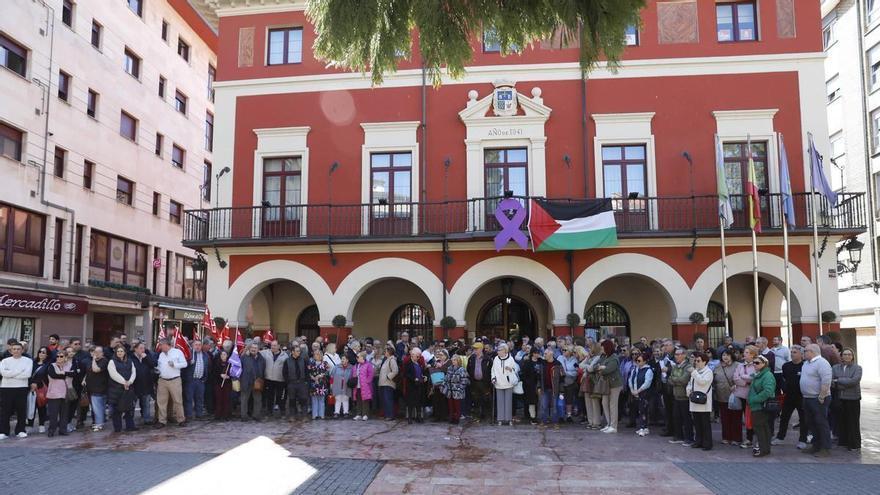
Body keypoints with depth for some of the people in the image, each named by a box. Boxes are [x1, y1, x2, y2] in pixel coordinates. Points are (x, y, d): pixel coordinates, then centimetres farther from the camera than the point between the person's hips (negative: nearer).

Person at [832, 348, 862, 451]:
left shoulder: (857, 368, 1)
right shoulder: (835, 368, 8)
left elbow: (854, 381, -16)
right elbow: (831, 382, -4)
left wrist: (839, 380, -10)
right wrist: (846, 384, -16)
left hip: (853, 399, -2)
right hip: (840, 399, 2)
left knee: (853, 422, 3)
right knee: (841, 421, 6)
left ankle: (854, 444, 13)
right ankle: (842, 442, 18)